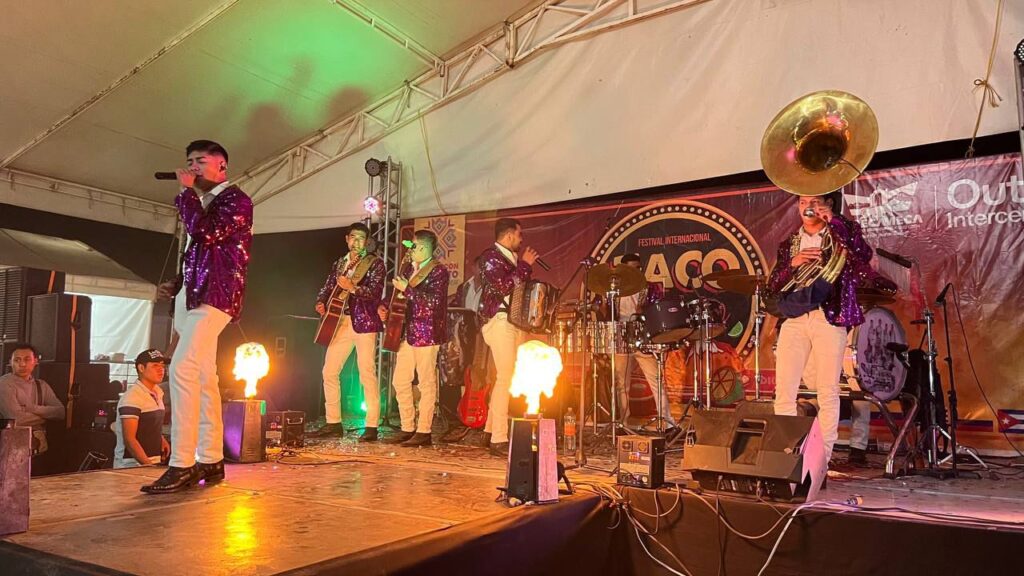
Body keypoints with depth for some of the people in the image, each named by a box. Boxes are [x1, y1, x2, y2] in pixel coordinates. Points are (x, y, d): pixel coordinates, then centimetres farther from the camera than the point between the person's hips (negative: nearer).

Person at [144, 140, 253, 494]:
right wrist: (176, 284, 14)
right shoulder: (203, 203, 24)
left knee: (182, 371, -21)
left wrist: (187, 192, -9)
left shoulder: (236, 200, -4)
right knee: (203, 379, 7)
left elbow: (206, 233, -21)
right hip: (192, 297, 10)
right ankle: (211, 462, 10)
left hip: (213, 296, -10)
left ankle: (182, 465, -21)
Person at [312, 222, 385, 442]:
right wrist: (321, 302, -3)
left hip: (364, 323, -6)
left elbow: (375, 291, -12)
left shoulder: (375, 263, 1)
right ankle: (334, 423, 16)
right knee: (329, 371, 5)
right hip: (341, 322, 6)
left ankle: (371, 426, -2)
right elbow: (328, 287, 18)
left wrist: (352, 287, -27)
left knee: (367, 374, -7)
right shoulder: (339, 263, 18)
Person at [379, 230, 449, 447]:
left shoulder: (438, 271, -7)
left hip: (426, 333, -8)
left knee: (426, 383, -1)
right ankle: (407, 429, 18)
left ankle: (423, 431, 6)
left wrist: (407, 288, -18)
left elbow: (433, 301, -18)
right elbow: (398, 295, 25)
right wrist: (385, 307, 9)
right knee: (400, 381, 8)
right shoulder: (407, 268, 16)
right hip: (407, 332, 8)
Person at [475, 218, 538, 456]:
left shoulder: (512, 258, 19)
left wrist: (525, 266, 12)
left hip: (515, 321, 9)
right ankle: (499, 440, -8)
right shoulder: (490, 257, -7)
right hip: (499, 320, -9)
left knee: (506, 377, 11)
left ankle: (490, 430, 22)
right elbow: (503, 287, -20)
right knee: (506, 378, -12)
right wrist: (524, 265, -12)